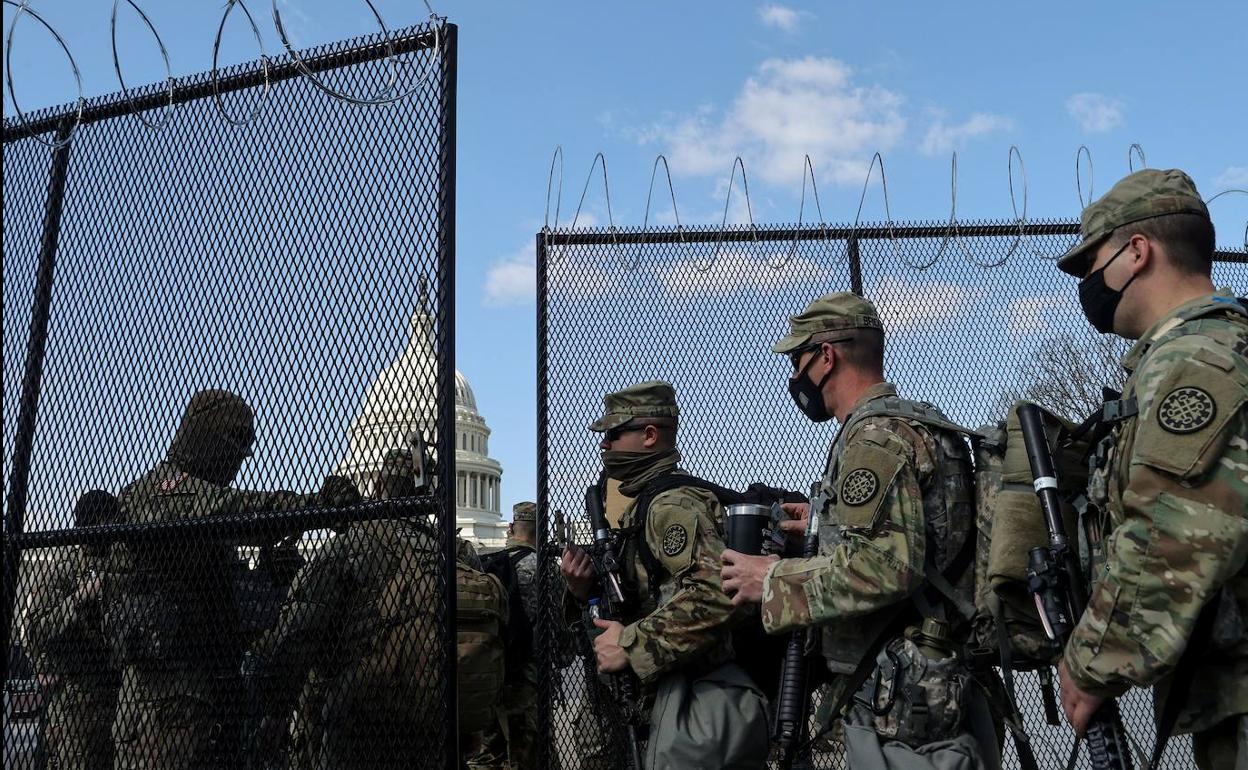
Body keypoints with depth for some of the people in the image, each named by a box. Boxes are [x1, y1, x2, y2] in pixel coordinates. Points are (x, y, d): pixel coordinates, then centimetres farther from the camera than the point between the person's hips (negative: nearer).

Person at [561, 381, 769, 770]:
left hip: (703, 704, -10)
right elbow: (646, 602, 19)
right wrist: (588, 589, 0)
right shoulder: (647, 503, 16)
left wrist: (632, 644, -23)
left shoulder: (671, 502, -15)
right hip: (687, 696, 10)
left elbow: (720, 592, -31)